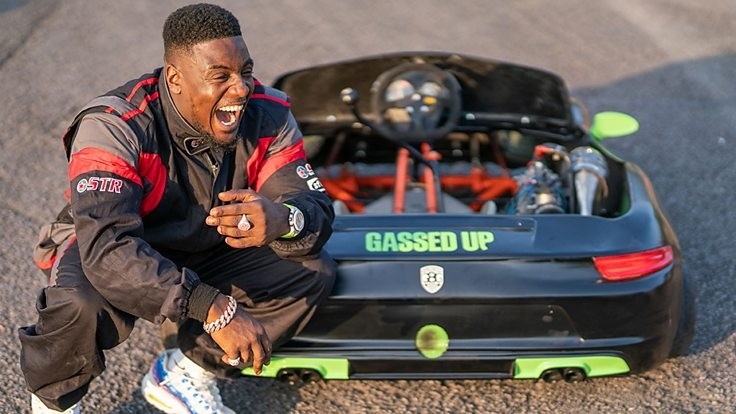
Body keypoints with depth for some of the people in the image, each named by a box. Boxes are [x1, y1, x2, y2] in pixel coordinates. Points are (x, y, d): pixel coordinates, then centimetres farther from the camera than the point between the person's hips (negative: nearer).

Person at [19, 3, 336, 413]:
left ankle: (184, 376, 1)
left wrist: (282, 219, -46)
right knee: (82, 303, -38)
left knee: (316, 271, -13)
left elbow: (317, 207, -19)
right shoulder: (114, 128, -31)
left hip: (206, 251, 5)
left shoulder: (267, 116, -17)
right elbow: (107, 247, -42)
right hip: (102, 252, -5)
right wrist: (214, 309, -52)